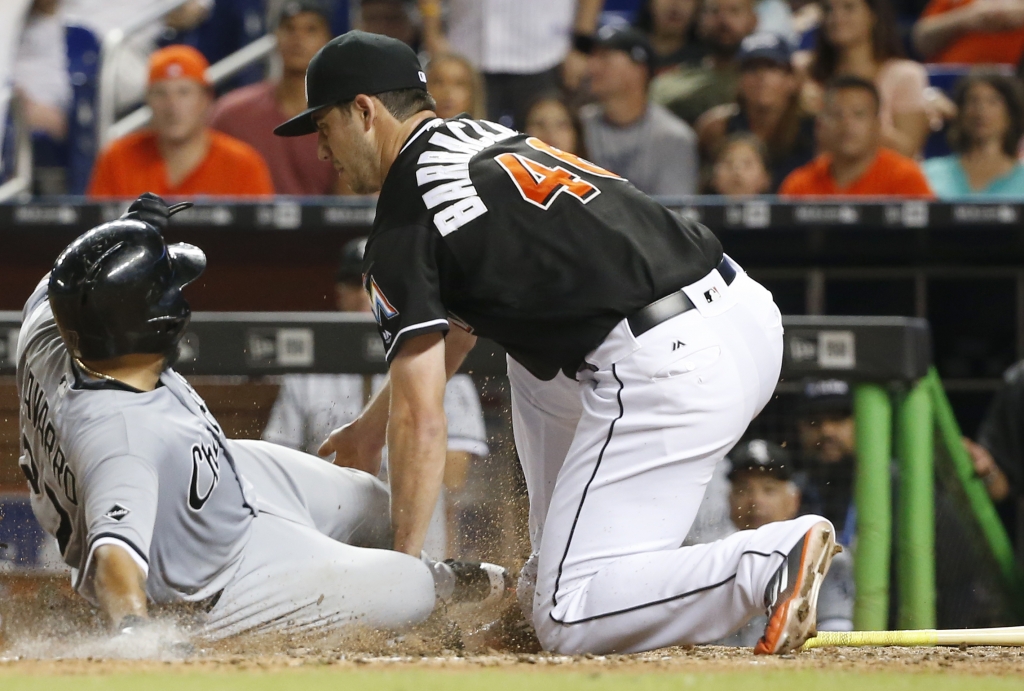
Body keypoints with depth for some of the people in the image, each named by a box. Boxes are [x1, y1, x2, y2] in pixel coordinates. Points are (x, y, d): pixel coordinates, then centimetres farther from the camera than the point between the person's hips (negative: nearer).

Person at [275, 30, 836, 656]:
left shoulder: (402, 227, 0)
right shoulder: (488, 136, 25)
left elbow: (422, 419, -4)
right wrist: (373, 425, 45)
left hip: (666, 367, -9)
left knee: (568, 623, -4)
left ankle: (769, 564, -22)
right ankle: (561, 566, 29)